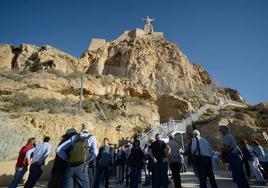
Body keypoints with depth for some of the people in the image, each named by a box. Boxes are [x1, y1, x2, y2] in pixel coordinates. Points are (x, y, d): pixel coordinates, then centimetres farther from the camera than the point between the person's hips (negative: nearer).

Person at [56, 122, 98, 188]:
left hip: (70, 167, 3)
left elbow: (58, 149, 11)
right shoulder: (91, 138, 5)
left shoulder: (74, 137, 14)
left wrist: (67, 159, 11)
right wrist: (87, 160, 2)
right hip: (81, 167, -3)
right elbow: (94, 152, -13)